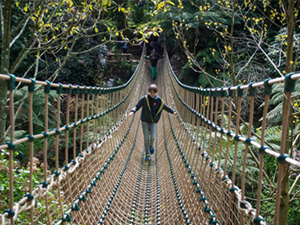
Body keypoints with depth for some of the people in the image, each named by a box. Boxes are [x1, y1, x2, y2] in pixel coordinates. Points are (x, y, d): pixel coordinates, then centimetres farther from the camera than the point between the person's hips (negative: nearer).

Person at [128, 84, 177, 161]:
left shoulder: (159, 100, -1)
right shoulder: (145, 99, -8)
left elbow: (165, 107, 14)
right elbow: (137, 105, -6)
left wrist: (172, 112, 23)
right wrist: (133, 111, -25)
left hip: (154, 121, 1)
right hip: (145, 121, -1)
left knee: (153, 137, -12)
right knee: (146, 138, -3)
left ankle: (151, 146, 22)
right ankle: (147, 154, 10)